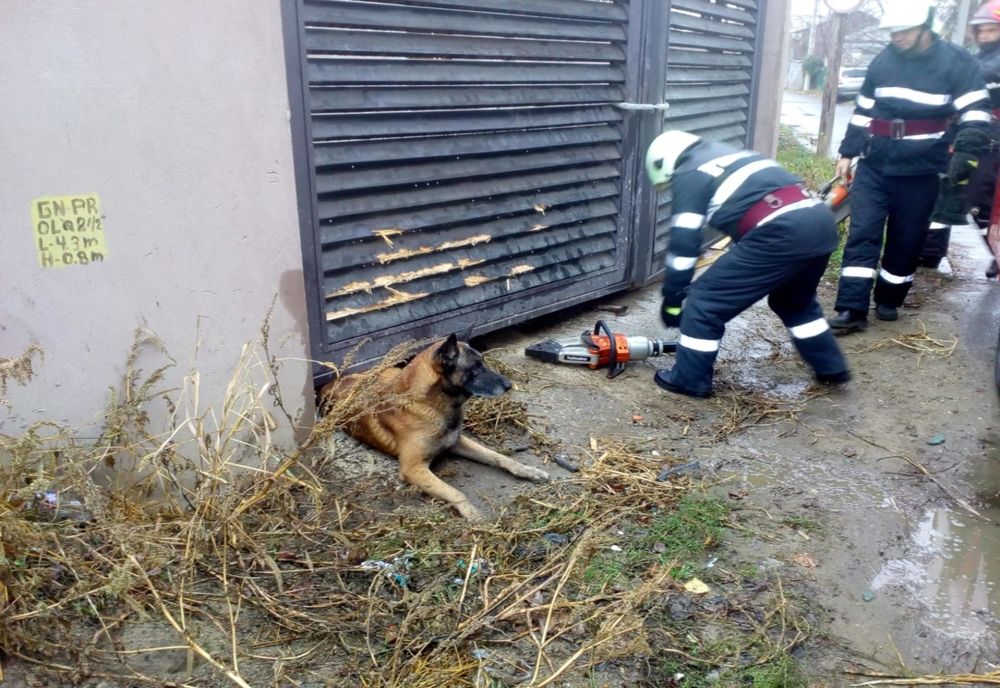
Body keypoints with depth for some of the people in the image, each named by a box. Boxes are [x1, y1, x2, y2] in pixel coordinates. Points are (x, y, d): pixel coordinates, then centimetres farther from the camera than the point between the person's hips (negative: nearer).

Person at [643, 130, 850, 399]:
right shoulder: (730, 156, 31)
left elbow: (683, 244, 3)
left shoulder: (687, 176, 7)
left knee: (705, 300, 5)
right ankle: (831, 368, 42)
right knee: (794, 301, 34)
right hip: (822, 220, 9)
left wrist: (671, 300, 13)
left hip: (783, 232, -9)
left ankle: (689, 380, 14)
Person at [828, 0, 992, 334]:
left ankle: (888, 300, 24)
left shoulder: (957, 63, -5)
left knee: (906, 241, 6)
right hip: (874, 166, 2)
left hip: (920, 173, -2)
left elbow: (975, 114, -8)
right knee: (862, 234, -7)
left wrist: (965, 154, -22)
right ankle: (852, 309, -7)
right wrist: (847, 152, 13)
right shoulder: (883, 60, 6)